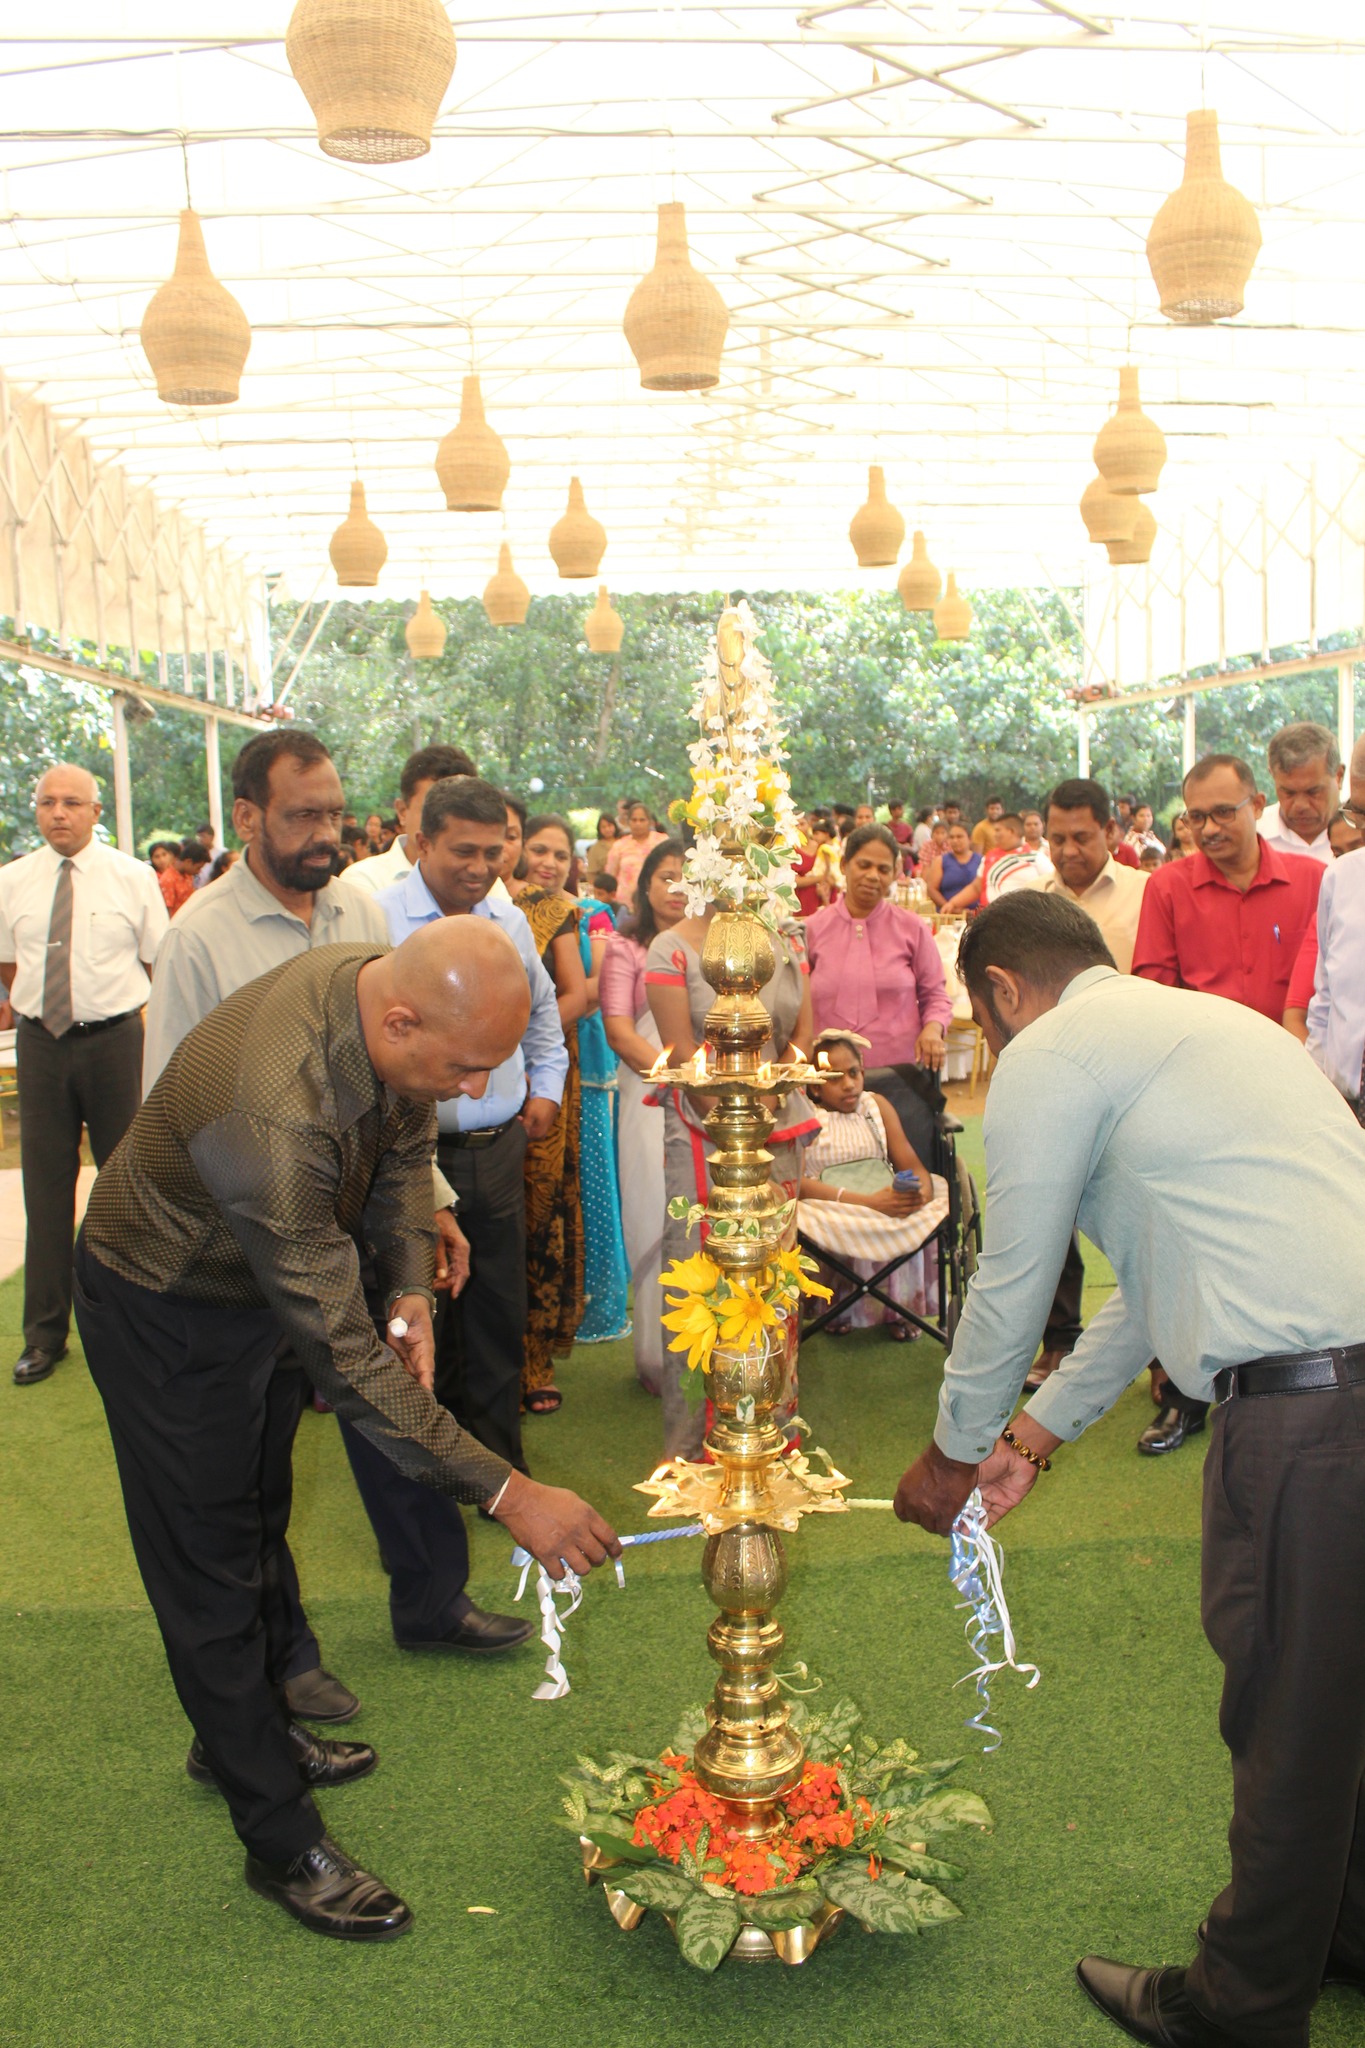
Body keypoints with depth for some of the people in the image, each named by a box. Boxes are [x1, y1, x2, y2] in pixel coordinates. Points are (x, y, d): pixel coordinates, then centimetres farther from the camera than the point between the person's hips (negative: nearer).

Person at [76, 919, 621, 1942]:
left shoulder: (384, 984, -19)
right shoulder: (273, 1115, -44)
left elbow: (403, 1142, 1)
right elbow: (342, 1359, -40)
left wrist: (411, 1287, -13)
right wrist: (507, 1493, -38)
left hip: (257, 1274, 8)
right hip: (168, 1313, -8)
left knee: (237, 1524, 23)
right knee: (208, 1569, 3)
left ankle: (246, 1732, 43)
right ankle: (283, 1842, 16)